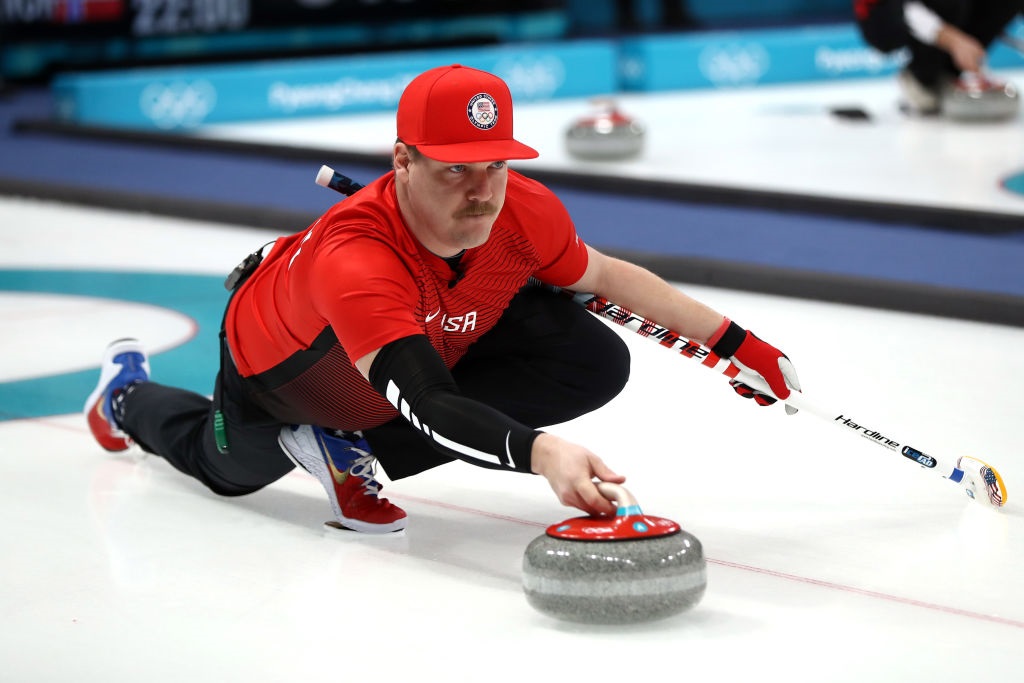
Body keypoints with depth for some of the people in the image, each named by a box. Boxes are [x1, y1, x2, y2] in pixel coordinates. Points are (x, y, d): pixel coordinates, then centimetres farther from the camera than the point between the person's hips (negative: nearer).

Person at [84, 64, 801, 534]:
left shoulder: (520, 210, -32)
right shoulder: (352, 255, -49)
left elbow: (609, 276, -11)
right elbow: (426, 405, -59)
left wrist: (736, 343, -10)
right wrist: (538, 451, -76)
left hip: (438, 335, 4)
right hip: (281, 363, -4)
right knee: (226, 469, 24)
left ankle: (345, 447, -9)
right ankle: (128, 391, 59)